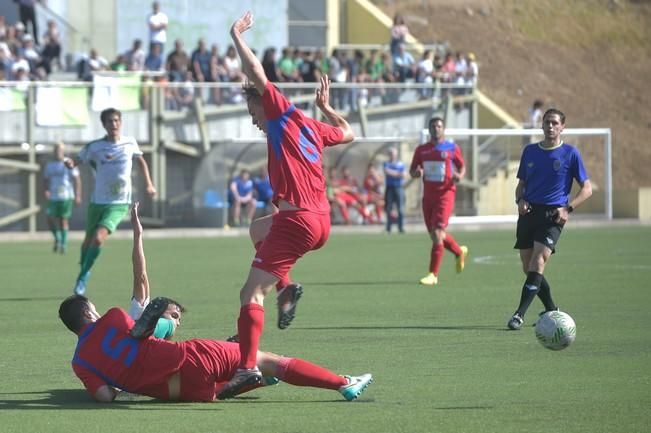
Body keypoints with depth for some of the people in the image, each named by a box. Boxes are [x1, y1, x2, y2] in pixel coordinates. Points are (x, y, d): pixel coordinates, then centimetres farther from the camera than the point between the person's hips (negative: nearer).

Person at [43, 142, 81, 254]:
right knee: (50, 220, -7)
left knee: (63, 220, -5)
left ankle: (64, 244, 6)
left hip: (66, 197, -4)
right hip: (53, 197, 4)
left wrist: (77, 196, -10)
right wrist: (46, 191, -3)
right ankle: (57, 239, 17)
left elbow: (77, 180, -3)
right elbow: (45, 180, 17)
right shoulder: (49, 165, 12)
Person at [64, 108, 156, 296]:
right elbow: (76, 161, -2)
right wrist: (69, 162, -26)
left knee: (99, 238, -21)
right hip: (98, 201, 1)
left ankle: (83, 277, -7)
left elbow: (141, 160, 19)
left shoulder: (130, 143, 0)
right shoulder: (95, 147, -4)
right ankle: (83, 270, 39)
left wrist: (148, 183, 15)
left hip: (119, 203, -1)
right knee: (89, 240, 12)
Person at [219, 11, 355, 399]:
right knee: (258, 228, 38)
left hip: (297, 219, -9)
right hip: (322, 220, 9)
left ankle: (247, 367, -26)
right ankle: (286, 289, 19)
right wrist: (326, 106, 42)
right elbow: (348, 133, 36)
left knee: (252, 293, -12)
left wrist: (237, 35, 1)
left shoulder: (283, 115, -3)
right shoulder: (312, 127, 17)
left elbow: (256, 73, -11)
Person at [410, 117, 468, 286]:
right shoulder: (421, 150, 9)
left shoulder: (452, 148, 1)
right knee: (435, 235, 12)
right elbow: (412, 171, 14)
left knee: (437, 233, -14)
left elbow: (462, 167, 10)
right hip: (428, 195, 5)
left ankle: (433, 275, -11)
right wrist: (417, 172, -10)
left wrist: (459, 176, -12)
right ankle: (459, 251, 41)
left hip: (445, 194, -5)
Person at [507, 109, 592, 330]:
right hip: (529, 212, 5)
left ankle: (520, 314, -23)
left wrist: (567, 208, -11)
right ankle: (552, 311, 23)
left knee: (538, 261, -20)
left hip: (553, 215, -5)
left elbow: (587, 189, 3)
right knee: (528, 268, 5)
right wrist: (520, 200, 0)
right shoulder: (530, 151, 13)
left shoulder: (570, 153, 1)